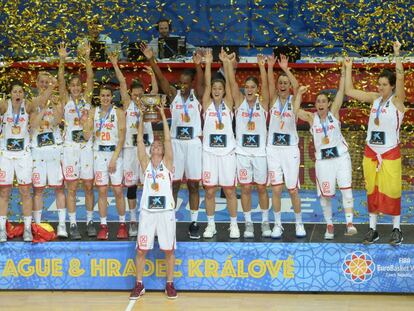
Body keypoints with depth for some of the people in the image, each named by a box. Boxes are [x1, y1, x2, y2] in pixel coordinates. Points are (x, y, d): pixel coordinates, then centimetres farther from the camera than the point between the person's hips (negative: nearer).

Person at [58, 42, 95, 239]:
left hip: (86, 146, 2)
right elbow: (61, 80, -12)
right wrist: (62, 60, -26)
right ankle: (72, 225, 5)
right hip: (70, 147, -2)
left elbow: (90, 78, -7)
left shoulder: (86, 98, 6)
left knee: (89, 186, 5)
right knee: (72, 188, 1)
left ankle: (90, 221, 16)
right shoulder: (66, 99, 3)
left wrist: (87, 58, -21)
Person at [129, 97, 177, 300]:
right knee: (141, 250, 3)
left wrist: (161, 112, -8)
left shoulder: (167, 163, 3)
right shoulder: (146, 163, 7)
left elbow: (168, 139, -5)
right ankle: (139, 285, 14)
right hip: (147, 211, 1)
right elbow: (139, 140, 0)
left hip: (166, 211, -1)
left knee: (168, 250, 4)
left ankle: (170, 284, 16)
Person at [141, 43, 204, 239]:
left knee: (193, 185, 2)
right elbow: (161, 78, -8)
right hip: (176, 143, 1)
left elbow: (200, 82, -20)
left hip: (194, 143, -1)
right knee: (173, 184, 3)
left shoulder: (197, 95, 0)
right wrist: (151, 60, -22)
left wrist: (198, 65, -39)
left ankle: (194, 223, 8)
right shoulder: (173, 95, 4)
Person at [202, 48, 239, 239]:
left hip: (227, 152, -1)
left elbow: (229, 83, -5)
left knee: (230, 190, 2)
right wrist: (208, 63, -11)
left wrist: (226, 63, -12)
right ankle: (211, 225, 14)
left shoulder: (228, 104, 4)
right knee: (209, 191, 3)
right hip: (209, 152, 1)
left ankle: (234, 224, 12)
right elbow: (207, 83, -6)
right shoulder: (207, 104, 4)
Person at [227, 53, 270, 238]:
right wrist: (229, 64, -19)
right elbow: (232, 83, -8)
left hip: (260, 152, -1)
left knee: (262, 188, 7)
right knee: (245, 188, 4)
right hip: (242, 152, 1)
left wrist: (262, 66, -28)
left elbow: (265, 85, -15)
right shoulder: (239, 101, 3)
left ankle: (265, 222, 18)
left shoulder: (262, 102, 0)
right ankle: (248, 223, 12)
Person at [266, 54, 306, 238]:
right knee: (276, 189, 1)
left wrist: (285, 69, -35)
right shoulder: (274, 99, 4)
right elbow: (270, 84, -14)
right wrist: (270, 67, -31)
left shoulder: (294, 100, -1)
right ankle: (277, 225, 10)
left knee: (293, 190, 2)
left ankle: (299, 224, 17)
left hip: (290, 149, -2)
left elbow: (296, 86, -21)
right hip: (273, 148, 2)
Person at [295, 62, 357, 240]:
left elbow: (341, 92, -7)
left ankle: (350, 223, -14)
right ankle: (329, 226, 15)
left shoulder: (334, 113, 1)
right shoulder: (312, 118, 2)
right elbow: (295, 111, -14)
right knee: (325, 195, 3)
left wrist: (343, 73, -13)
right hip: (323, 159, 1)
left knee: (346, 189, -11)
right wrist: (299, 94, -14)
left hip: (341, 155, -1)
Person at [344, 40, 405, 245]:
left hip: (390, 153, -5)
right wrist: (348, 69, 7)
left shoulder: (397, 100, -7)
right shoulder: (374, 98, 6)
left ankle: (396, 229, 8)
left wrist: (396, 55, -28)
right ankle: (372, 229, 14)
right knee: (372, 191, 7)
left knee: (391, 191, -3)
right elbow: (349, 91, 8)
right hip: (370, 152, 5)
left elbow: (400, 78, -24)